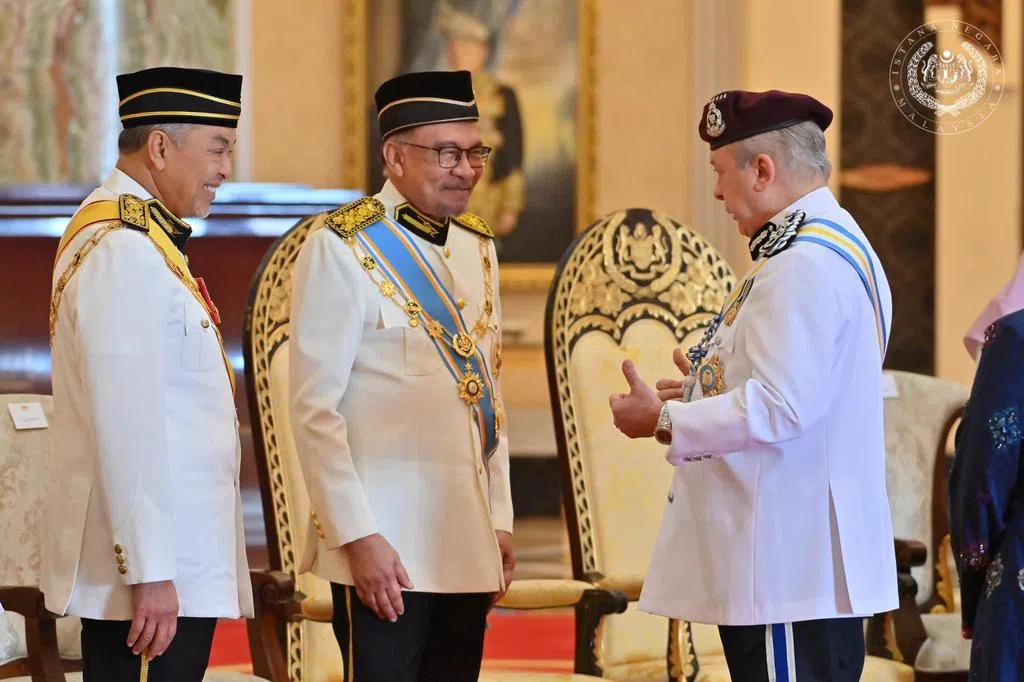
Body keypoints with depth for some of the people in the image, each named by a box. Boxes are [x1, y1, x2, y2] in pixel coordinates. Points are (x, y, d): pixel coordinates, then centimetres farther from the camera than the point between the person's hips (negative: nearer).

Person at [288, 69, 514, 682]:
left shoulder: (477, 246, 12)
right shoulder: (341, 248, -9)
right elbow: (315, 409, -12)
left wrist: (501, 520, 13)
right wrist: (357, 536, -16)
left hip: (468, 543, 6)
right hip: (383, 545, -6)